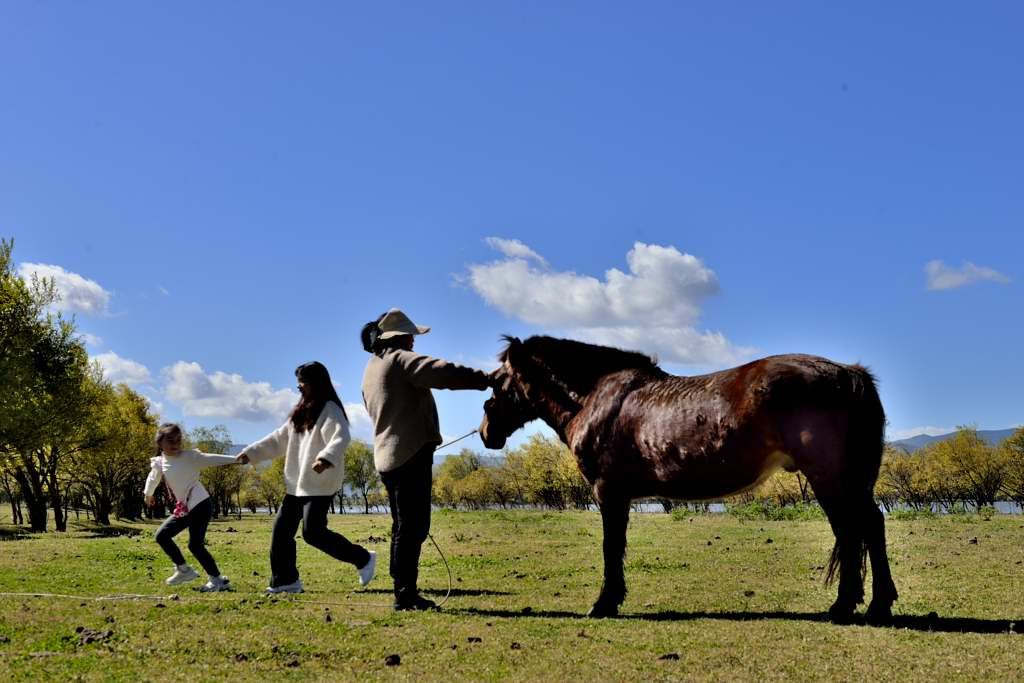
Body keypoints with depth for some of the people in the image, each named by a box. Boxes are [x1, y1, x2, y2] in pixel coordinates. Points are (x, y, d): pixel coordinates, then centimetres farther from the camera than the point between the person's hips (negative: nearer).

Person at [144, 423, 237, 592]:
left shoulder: (190, 456, -9)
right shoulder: (159, 462, 7)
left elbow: (211, 459, -16)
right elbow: (153, 478, 26)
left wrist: (236, 459, -26)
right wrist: (148, 494, 43)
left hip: (200, 505, -7)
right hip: (183, 509, 7)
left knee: (195, 544, -13)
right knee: (162, 535, 9)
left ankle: (218, 579, -4)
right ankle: (183, 569, 21)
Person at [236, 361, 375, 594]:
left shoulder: (329, 410, -9)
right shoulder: (301, 412, 19)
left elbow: (341, 438, -25)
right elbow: (279, 439, 24)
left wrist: (326, 457, -43)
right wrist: (251, 453, 17)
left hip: (320, 485, -9)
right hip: (297, 484, 9)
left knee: (313, 532, -15)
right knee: (282, 529, 5)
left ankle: (363, 559, -1)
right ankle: (285, 580, 15)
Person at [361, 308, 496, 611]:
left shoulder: (371, 368, 19)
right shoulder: (400, 360, -10)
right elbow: (442, 372, -23)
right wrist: (486, 379, -22)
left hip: (386, 455, 10)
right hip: (410, 452, -10)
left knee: (405, 527, 14)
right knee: (413, 526, -6)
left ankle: (404, 592, 16)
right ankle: (406, 594, -5)